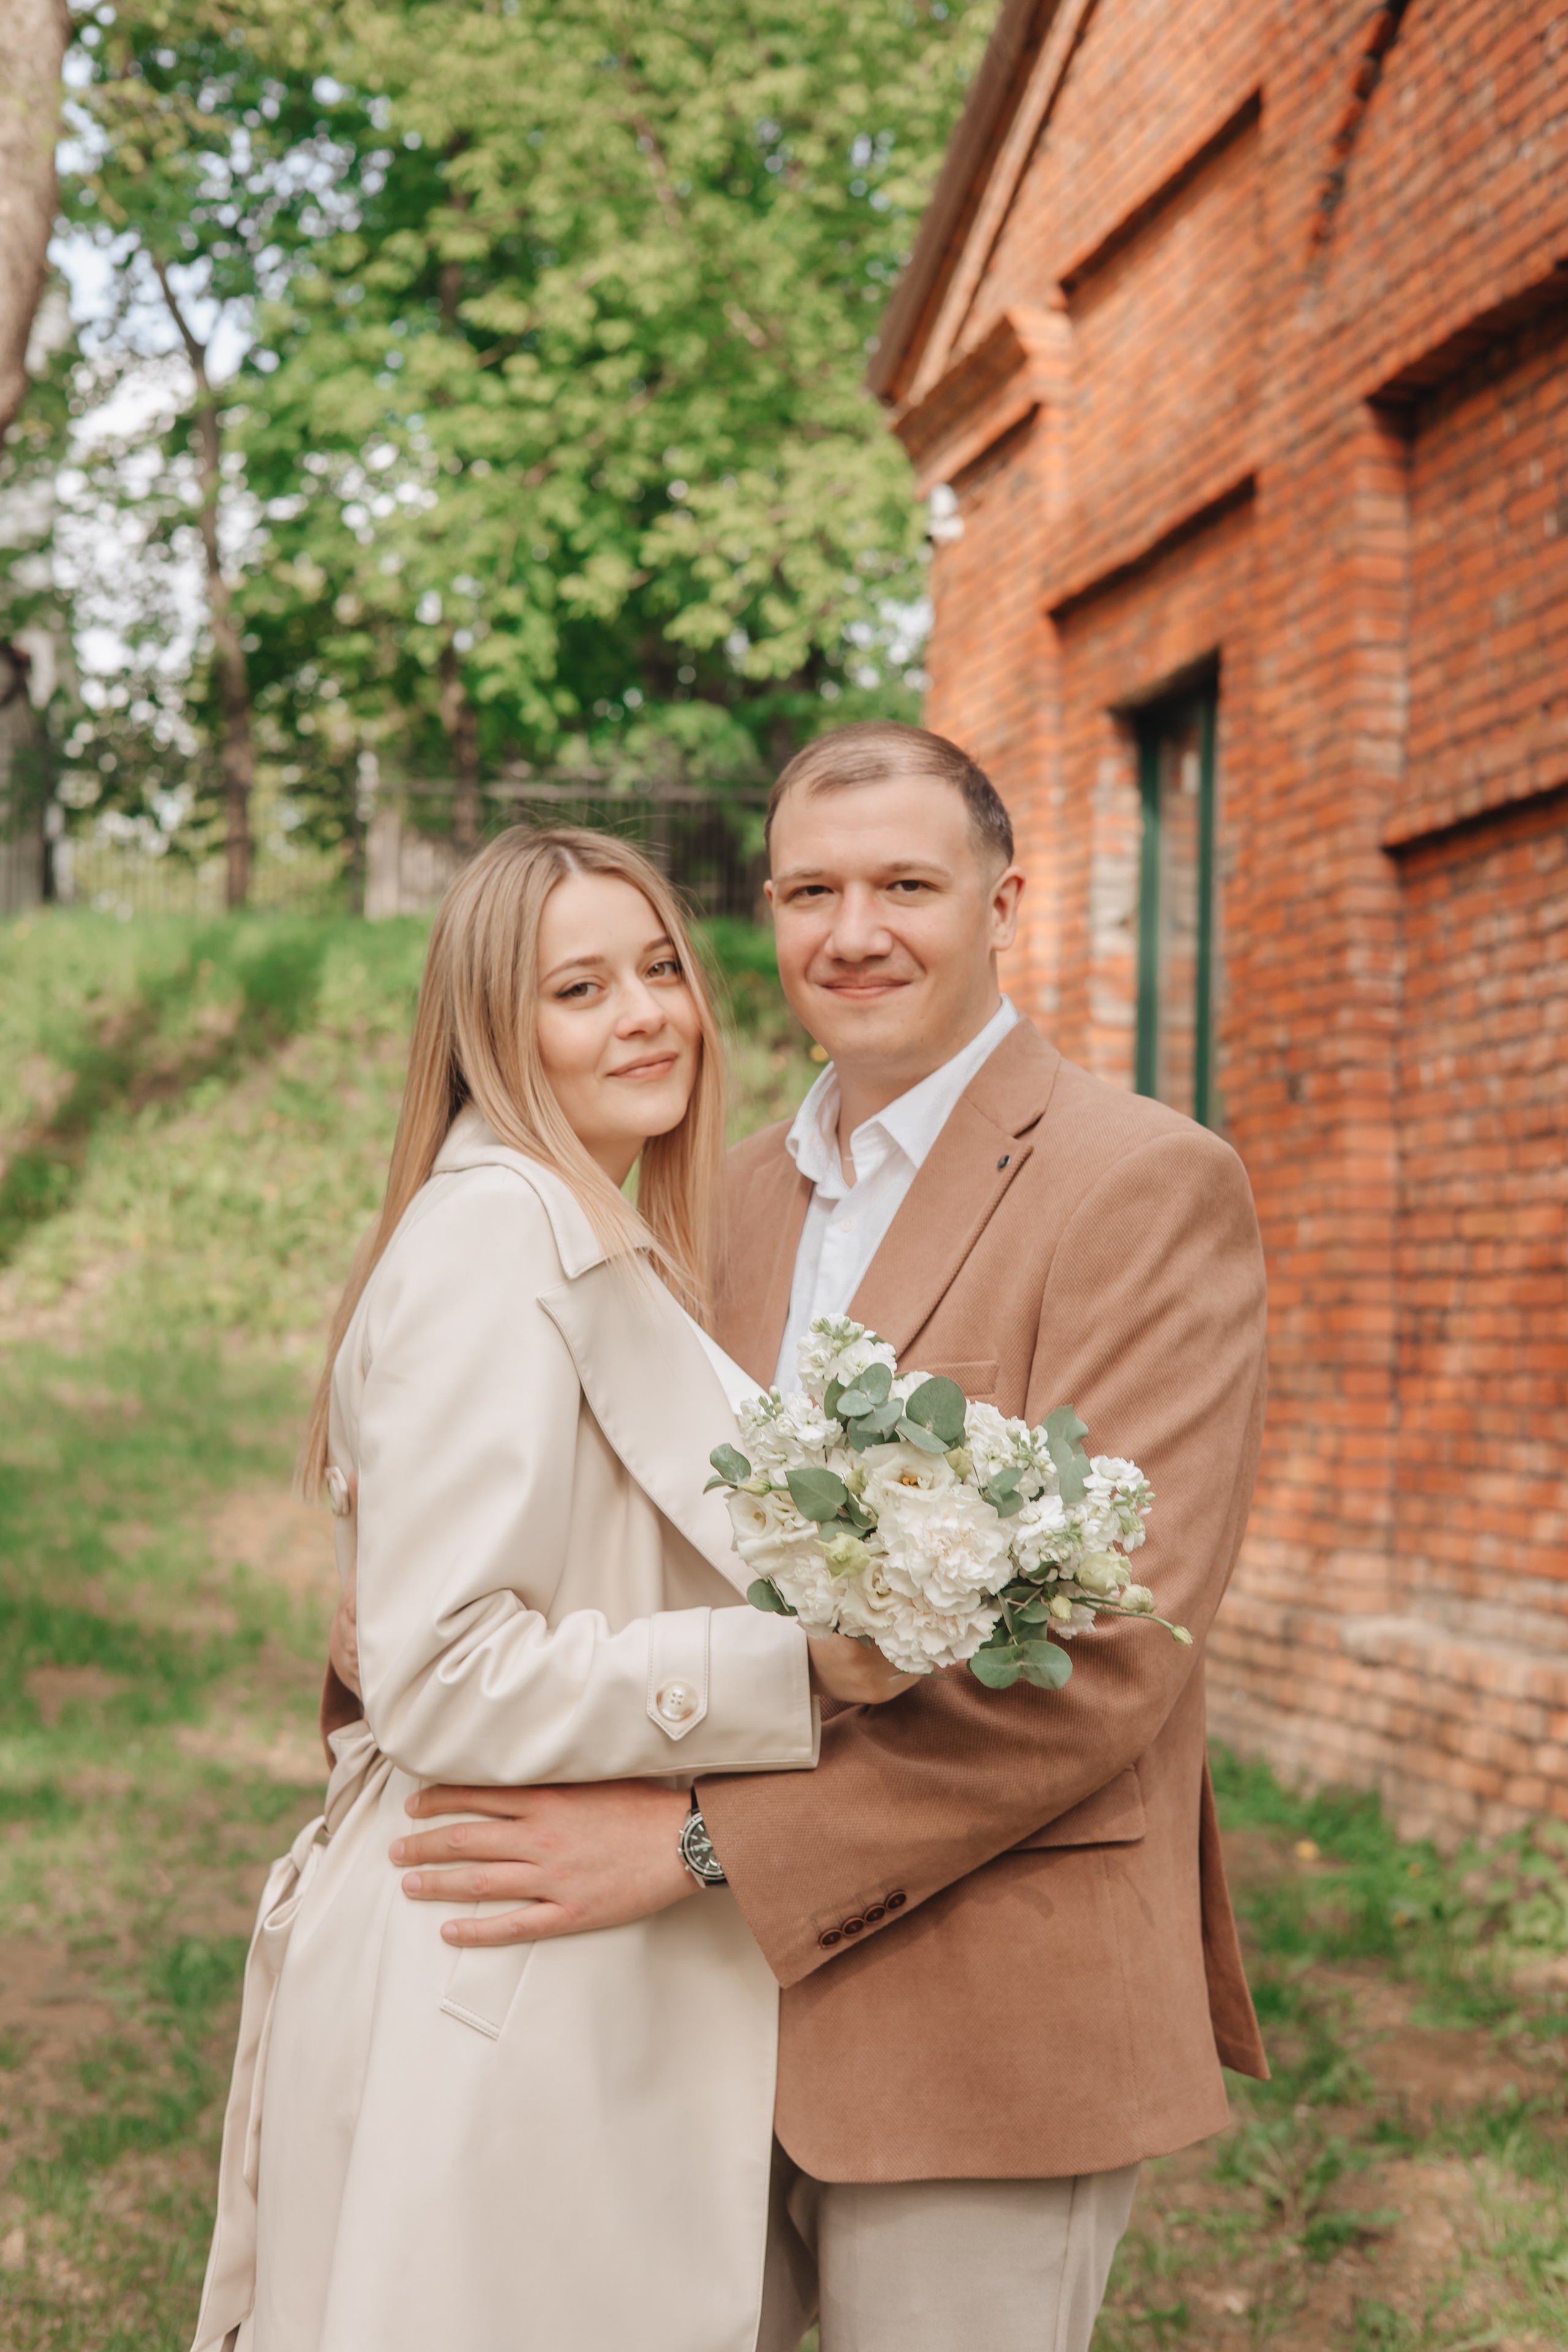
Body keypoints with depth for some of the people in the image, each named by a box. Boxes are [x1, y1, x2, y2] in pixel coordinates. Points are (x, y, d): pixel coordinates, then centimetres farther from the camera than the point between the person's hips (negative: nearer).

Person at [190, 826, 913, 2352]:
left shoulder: (612, 1249, 16)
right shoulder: (493, 1231, -16)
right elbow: (440, 1676, -22)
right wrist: (794, 1666, -25)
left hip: (601, 1989, 10)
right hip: (491, 1997, -9)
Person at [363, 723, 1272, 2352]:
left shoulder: (1149, 1184, -11)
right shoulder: (738, 1190, 12)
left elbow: (1103, 1648, -19)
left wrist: (701, 1847, -21)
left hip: (985, 2019, -6)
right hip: (729, 1997, 6)